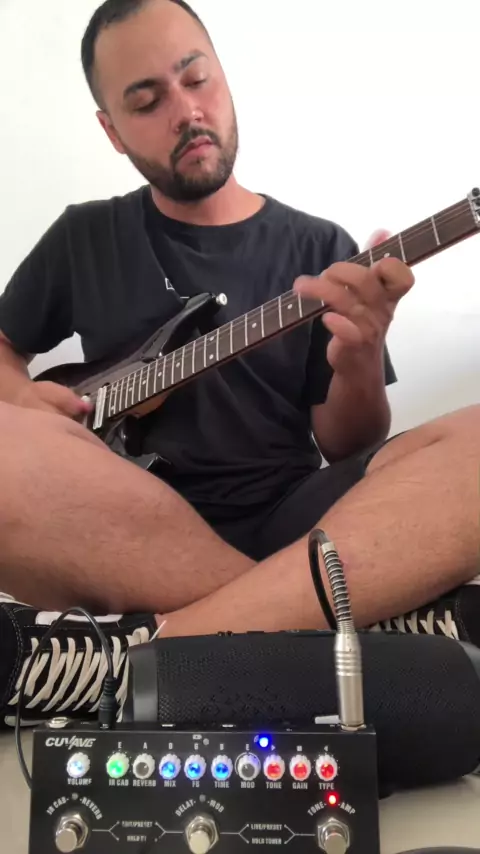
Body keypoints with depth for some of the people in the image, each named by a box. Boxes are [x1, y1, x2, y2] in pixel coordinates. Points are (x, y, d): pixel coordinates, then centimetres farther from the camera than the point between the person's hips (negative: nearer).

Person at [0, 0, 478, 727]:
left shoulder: (319, 249, 11)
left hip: (288, 523, 0)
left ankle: (138, 652, -33)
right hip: (120, 532, 1)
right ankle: (395, 624, -26)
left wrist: (359, 362, -15)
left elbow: (348, 452, 8)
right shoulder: (83, 238, 15)